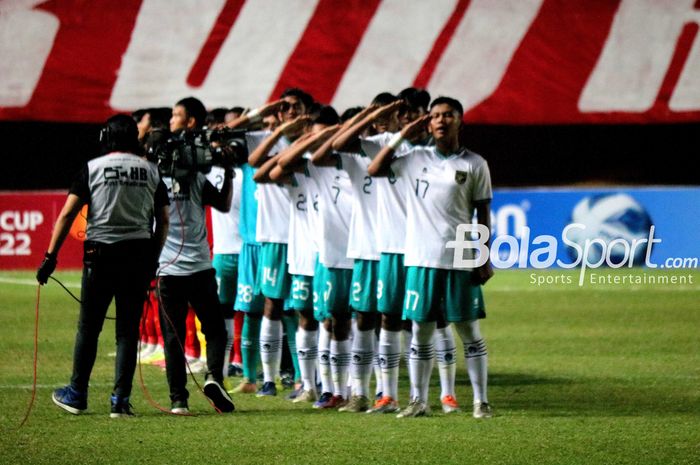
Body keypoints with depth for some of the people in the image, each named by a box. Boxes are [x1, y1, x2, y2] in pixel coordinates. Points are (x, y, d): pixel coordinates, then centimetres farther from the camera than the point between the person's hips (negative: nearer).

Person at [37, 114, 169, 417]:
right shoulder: (151, 171, 7)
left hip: (100, 253, -2)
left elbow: (67, 214, -4)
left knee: (88, 326, 8)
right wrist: (152, 260, 16)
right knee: (128, 330, 5)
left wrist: (50, 256, -3)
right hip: (139, 253, 2)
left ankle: (77, 395, 16)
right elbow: (163, 221, 8)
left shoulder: (93, 168, 0)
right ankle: (121, 400, 1)